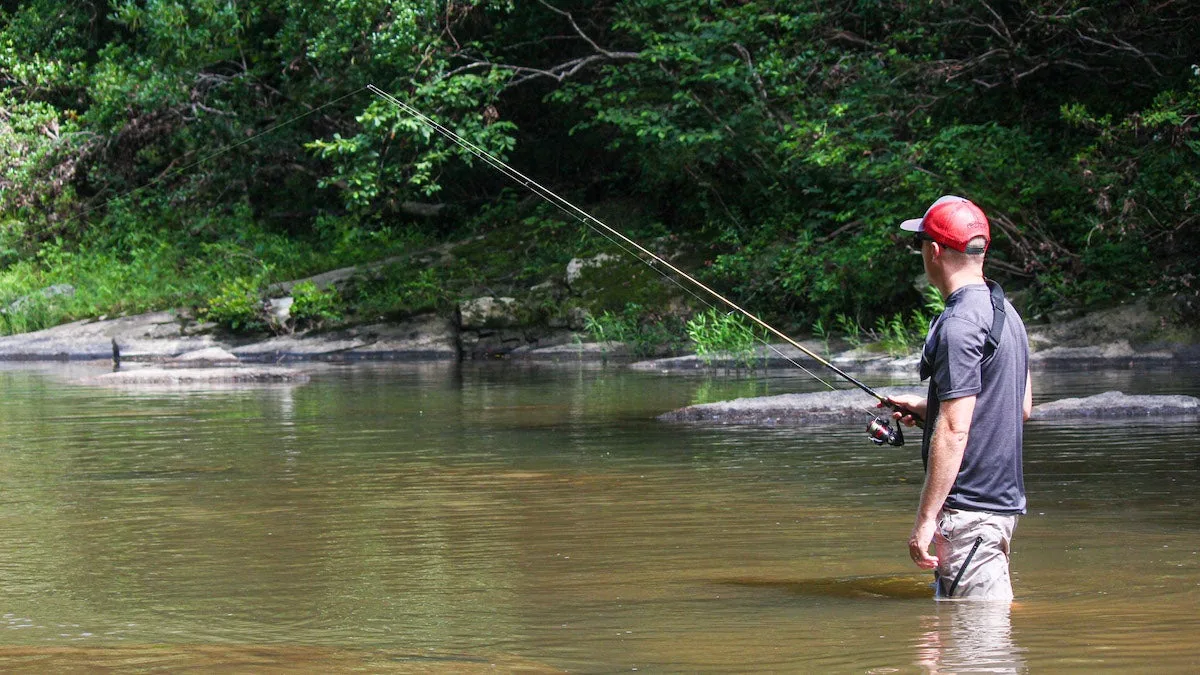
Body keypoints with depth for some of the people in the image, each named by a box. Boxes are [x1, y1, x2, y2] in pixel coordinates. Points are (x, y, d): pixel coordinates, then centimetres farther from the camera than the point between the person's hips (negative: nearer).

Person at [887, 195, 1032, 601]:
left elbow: (955, 430, -22)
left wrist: (926, 518, -20)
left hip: (969, 508, -10)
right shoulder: (1005, 312, 14)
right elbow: (1022, 407, 22)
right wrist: (927, 407, 23)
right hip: (1005, 499, 10)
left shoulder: (958, 326, -17)